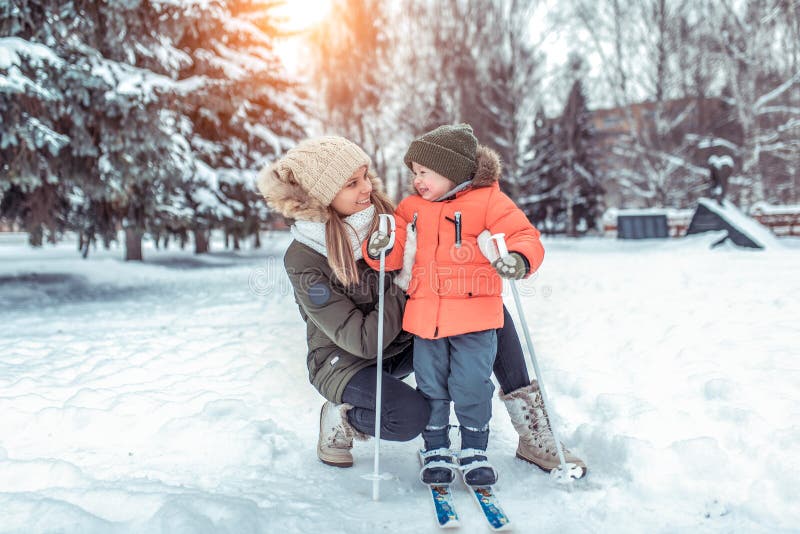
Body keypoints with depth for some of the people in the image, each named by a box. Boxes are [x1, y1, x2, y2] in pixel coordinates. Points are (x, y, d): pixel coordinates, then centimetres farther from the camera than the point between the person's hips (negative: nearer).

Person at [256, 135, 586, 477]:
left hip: (405, 344, 6)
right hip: (346, 361, -6)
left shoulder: (382, 214, -8)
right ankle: (340, 420, -2)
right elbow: (362, 340, -26)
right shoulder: (304, 260, -24)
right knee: (411, 415, -35)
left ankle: (533, 435, -5)